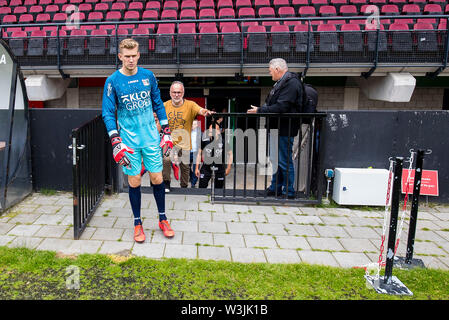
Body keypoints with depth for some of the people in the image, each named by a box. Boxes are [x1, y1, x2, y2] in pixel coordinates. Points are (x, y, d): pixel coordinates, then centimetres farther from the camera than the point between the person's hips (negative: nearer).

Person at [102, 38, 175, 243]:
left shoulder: (148, 76, 3)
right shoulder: (113, 81, -4)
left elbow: (158, 104, 10)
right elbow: (108, 113, -4)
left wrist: (166, 132, 7)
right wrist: (116, 142, -14)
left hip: (151, 138, 2)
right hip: (129, 140, -2)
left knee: (157, 178, 6)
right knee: (134, 182, 5)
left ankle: (162, 219, 24)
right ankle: (137, 223, 22)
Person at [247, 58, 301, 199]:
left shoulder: (291, 83, -16)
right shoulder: (281, 82, 17)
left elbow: (281, 107, -25)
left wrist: (260, 111, -19)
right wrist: (260, 109, 6)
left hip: (285, 129, -10)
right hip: (277, 128, 10)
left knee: (285, 161, -2)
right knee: (276, 160, 17)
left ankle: (288, 191, 10)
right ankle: (275, 188, 28)